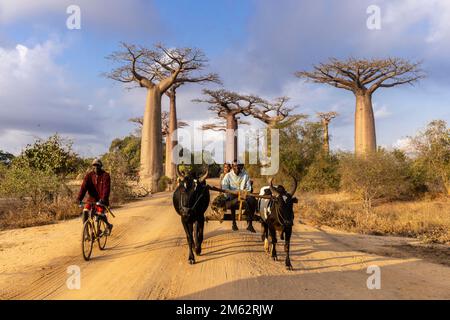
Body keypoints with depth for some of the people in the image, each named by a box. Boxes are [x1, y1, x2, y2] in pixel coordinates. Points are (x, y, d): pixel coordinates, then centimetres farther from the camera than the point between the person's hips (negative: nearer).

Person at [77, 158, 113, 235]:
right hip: (92, 197, 3)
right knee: (85, 211, -17)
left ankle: (108, 225, 10)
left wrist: (103, 199, -38)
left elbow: (106, 188, -23)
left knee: (100, 213, -20)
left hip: (101, 199, -3)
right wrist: (79, 199, -26)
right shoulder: (89, 175, -4)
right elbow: (84, 187, -13)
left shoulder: (105, 175, -13)